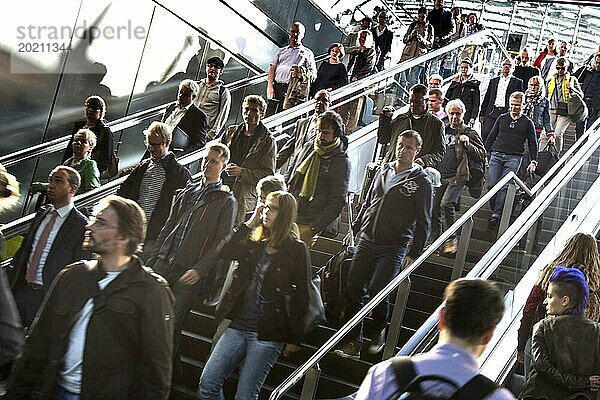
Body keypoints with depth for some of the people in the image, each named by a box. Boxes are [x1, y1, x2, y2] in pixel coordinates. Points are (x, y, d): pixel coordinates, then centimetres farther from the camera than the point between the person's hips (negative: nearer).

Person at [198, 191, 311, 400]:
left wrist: (294, 339, -5)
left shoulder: (297, 249, -5)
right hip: (239, 325, 5)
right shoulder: (255, 243, 11)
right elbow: (224, 252, -6)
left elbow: (301, 296, -4)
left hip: (268, 333, -5)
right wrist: (250, 223, -5)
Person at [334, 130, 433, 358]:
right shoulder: (383, 171, 13)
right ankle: (352, 341, 8)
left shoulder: (421, 183, -3)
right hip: (366, 240, 5)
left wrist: (413, 254, -9)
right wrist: (355, 227, 20)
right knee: (352, 289, -1)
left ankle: (378, 332, 11)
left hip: (394, 247, -5)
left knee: (377, 291, -17)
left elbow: (423, 222, -4)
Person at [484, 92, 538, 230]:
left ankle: (496, 215, -17)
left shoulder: (528, 123, 9)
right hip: (496, 155, 3)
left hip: (514, 158, -3)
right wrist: (485, 152, 11)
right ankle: (494, 211, 5)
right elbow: (491, 137, 19)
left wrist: (533, 161, 3)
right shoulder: (502, 118, 14)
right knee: (491, 185, -9)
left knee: (503, 186, -15)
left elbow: (533, 144, 12)